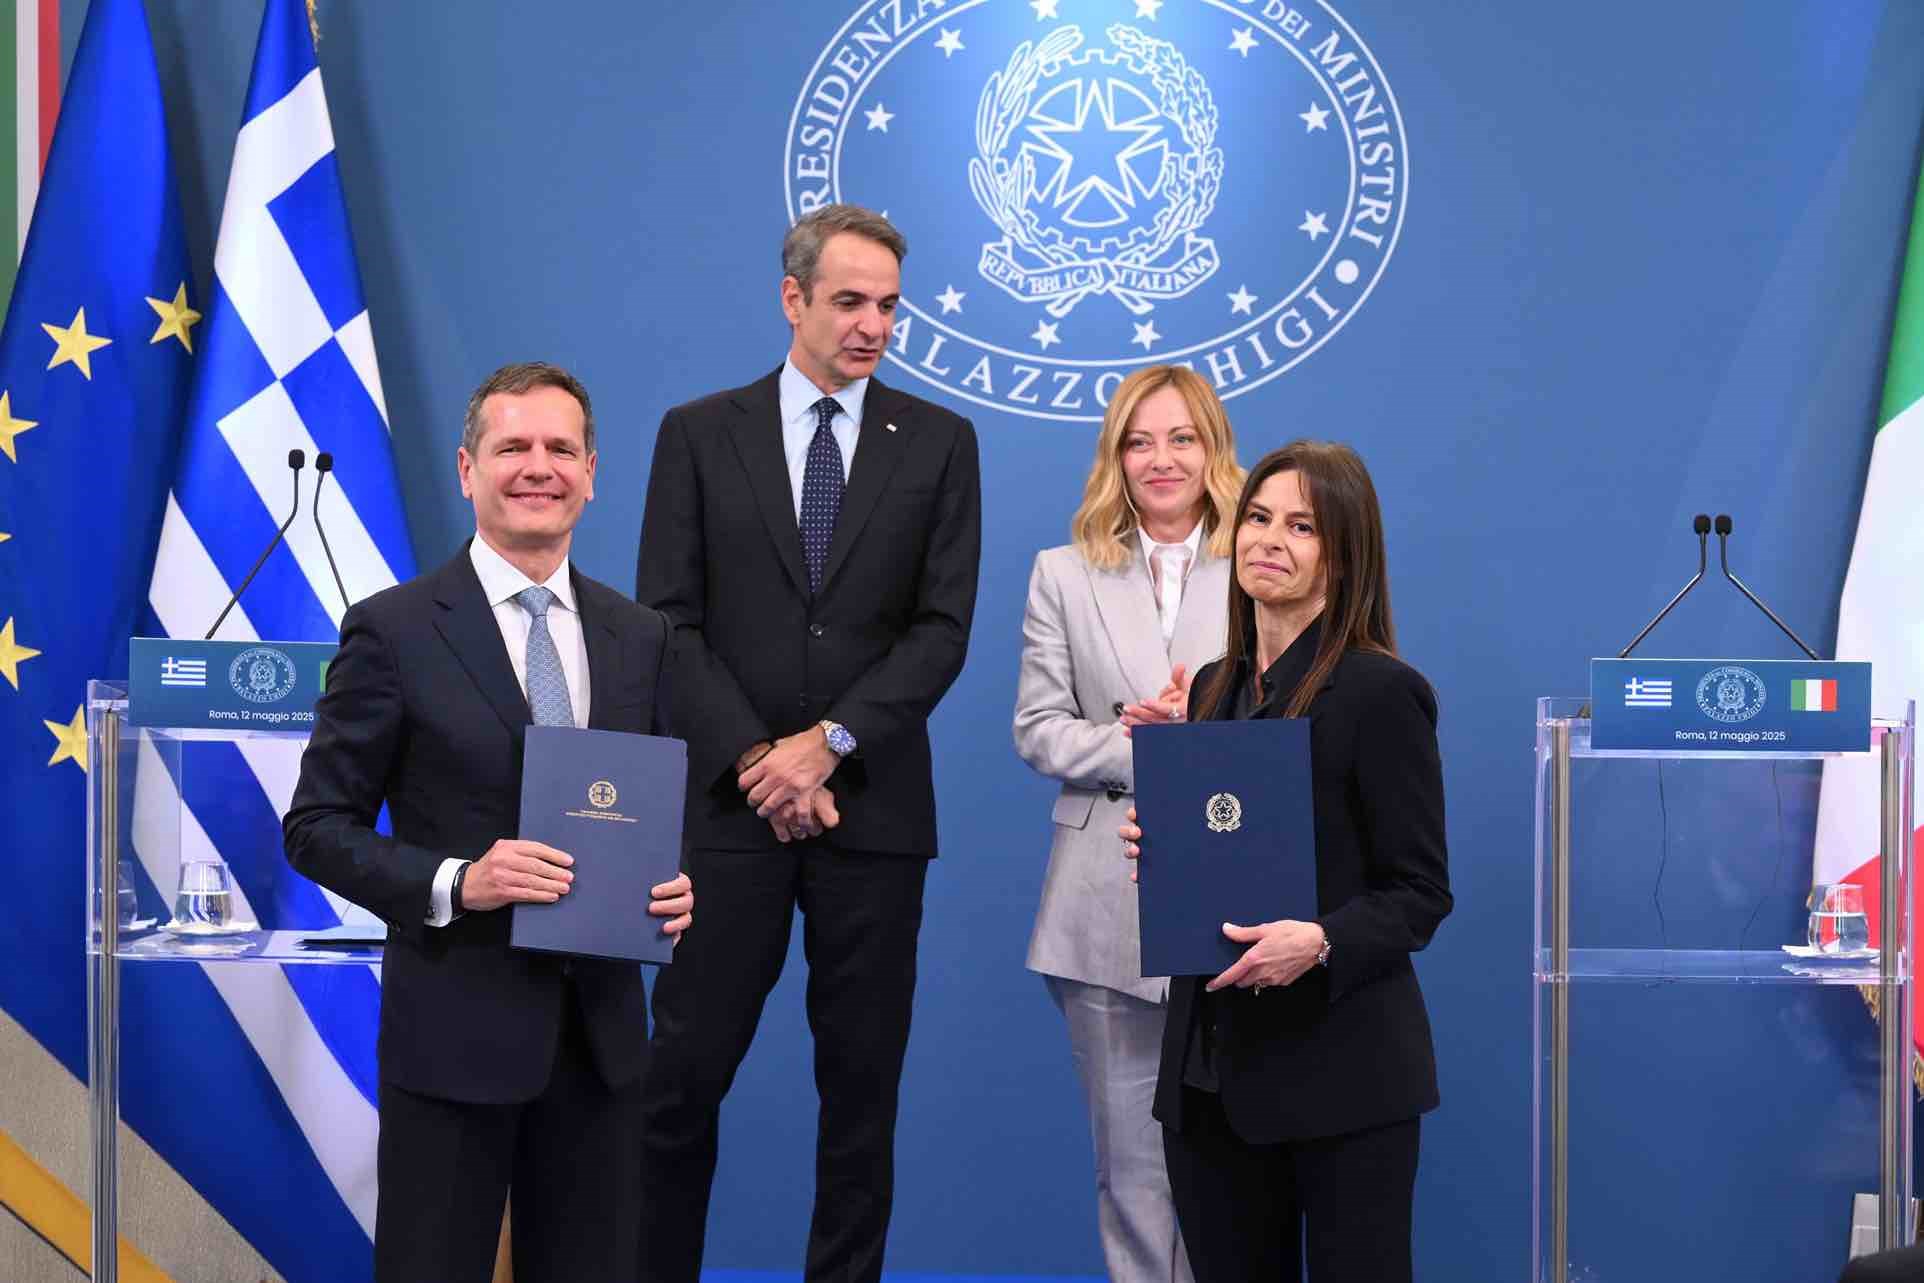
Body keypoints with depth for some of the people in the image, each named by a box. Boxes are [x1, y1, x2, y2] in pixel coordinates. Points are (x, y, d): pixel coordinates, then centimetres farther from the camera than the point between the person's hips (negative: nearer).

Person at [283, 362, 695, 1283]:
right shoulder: (393, 630, -5)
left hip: (599, 1027, 4)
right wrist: (454, 881, -19)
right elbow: (318, 827, -5)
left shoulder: (640, 637, 9)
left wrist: (674, 888, -5)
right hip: (456, 1028, -4)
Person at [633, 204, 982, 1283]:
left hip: (874, 807, 1)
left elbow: (943, 628, -1)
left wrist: (829, 744, -12)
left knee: (865, 1083, 6)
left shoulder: (939, 443, 6)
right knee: (684, 1074, 0)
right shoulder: (700, 434, 5)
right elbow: (671, 621, 0)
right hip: (730, 801, -1)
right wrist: (757, 760, -11)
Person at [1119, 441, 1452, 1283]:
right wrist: (1160, 847, -1)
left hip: (1338, 1064, -6)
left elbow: (1420, 893, -10)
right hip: (1210, 1062, 7)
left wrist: (1319, 943, -26)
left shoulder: (1382, 691, -9)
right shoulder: (1215, 687, 12)